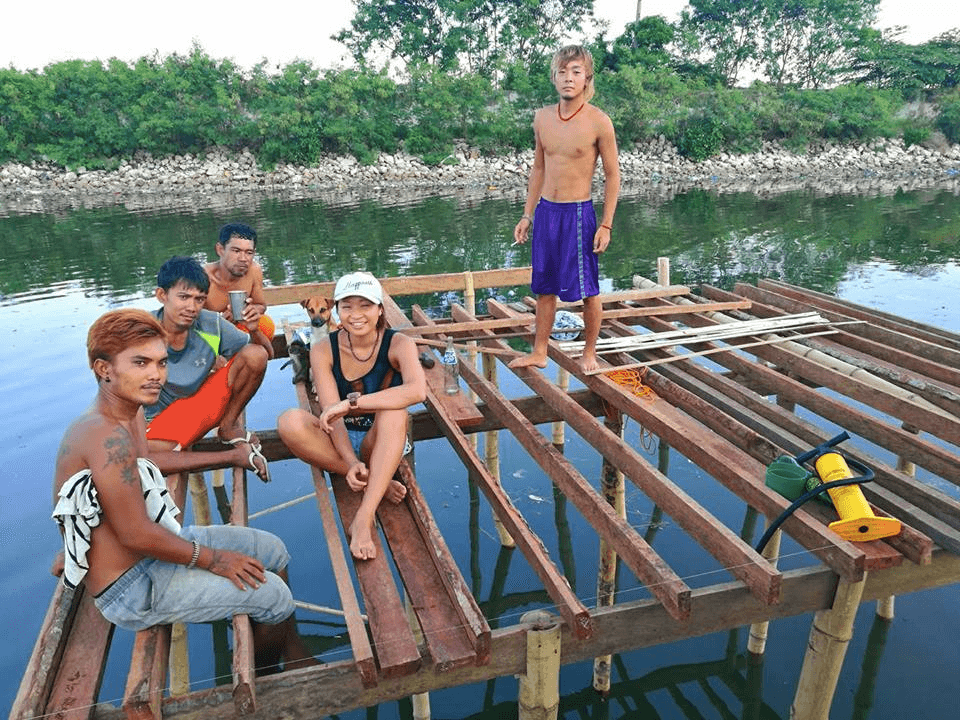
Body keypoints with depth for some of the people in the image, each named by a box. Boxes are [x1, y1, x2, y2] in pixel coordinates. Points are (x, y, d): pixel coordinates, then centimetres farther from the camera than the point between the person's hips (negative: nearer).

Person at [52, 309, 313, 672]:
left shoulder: (132, 412, 2)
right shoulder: (108, 437, -29)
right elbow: (137, 535, -28)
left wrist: (229, 456, 26)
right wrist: (212, 560, -15)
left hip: (151, 547, 10)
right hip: (130, 587, -10)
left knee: (274, 551, 14)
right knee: (273, 595, -10)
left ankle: (295, 654, 29)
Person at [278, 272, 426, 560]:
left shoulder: (397, 344, -13)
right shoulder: (323, 350, -9)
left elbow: (418, 390, -35)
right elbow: (331, 414, -18)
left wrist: (350, 402, -38)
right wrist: (351, 463, -35)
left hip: (383, 443, -1)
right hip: (339, 443, 2)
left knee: (394, 410, -34)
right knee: (290, 422, -28)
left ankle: (363, 517, -38)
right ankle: (378, 482, -21)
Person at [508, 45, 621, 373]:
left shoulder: (599, 122, -10)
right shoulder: (542, 117, 5)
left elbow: (612, 176, -4)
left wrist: (606, 225, -9)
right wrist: (527, 215, 13)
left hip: (579, 213, -5)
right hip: (546, 211, 5)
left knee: (588, 290, 4)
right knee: (544, 287, 13)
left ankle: (589, 353, 22)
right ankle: (539, 352, 25)